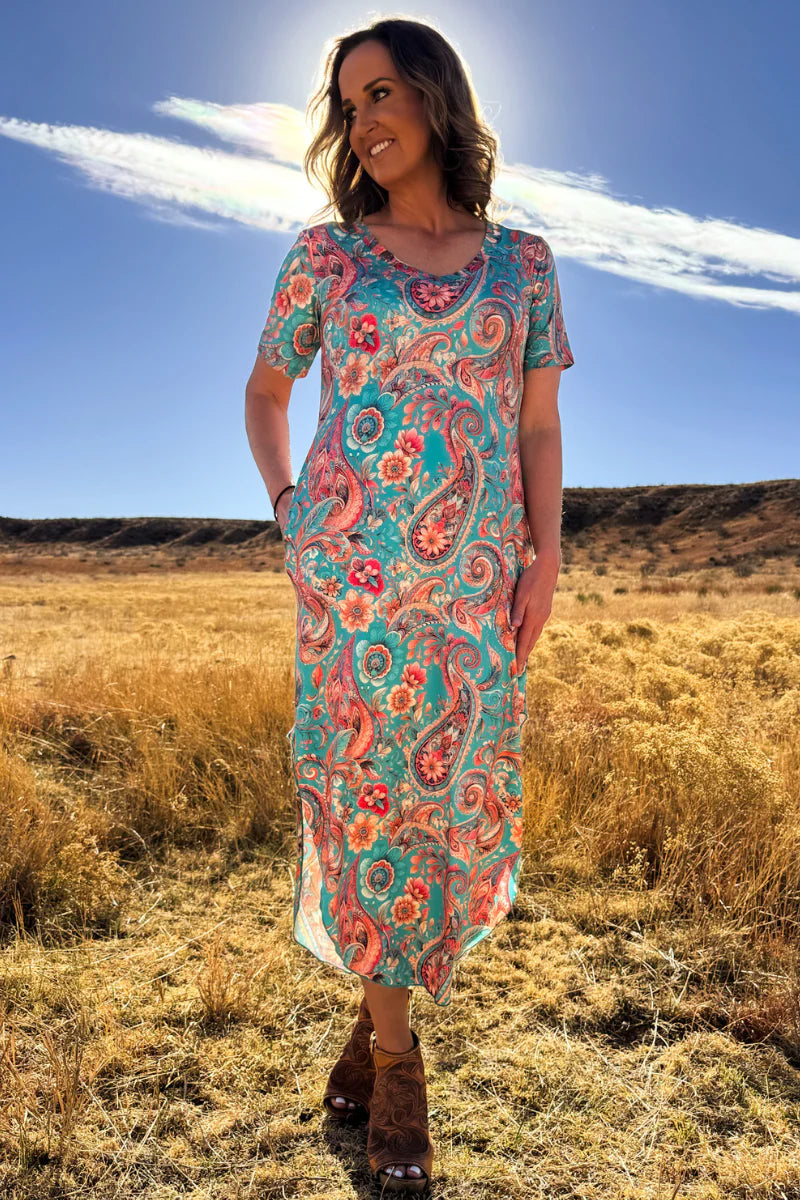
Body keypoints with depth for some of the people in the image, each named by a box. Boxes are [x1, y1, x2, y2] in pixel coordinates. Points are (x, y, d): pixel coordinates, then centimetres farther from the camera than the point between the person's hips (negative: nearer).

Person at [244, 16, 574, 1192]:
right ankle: (396, 1056, 18)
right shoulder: (323, 253, 8)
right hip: (352, 554, -1)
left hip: (476, 564, 2)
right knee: (370, 780, 0)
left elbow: (540, 422, 8)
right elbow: (264, 393, 17)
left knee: (458, 785, 3)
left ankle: (382, 990, 31)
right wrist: (286, 507, 4)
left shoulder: (522, 257, 11)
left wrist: (546, 555, -2)